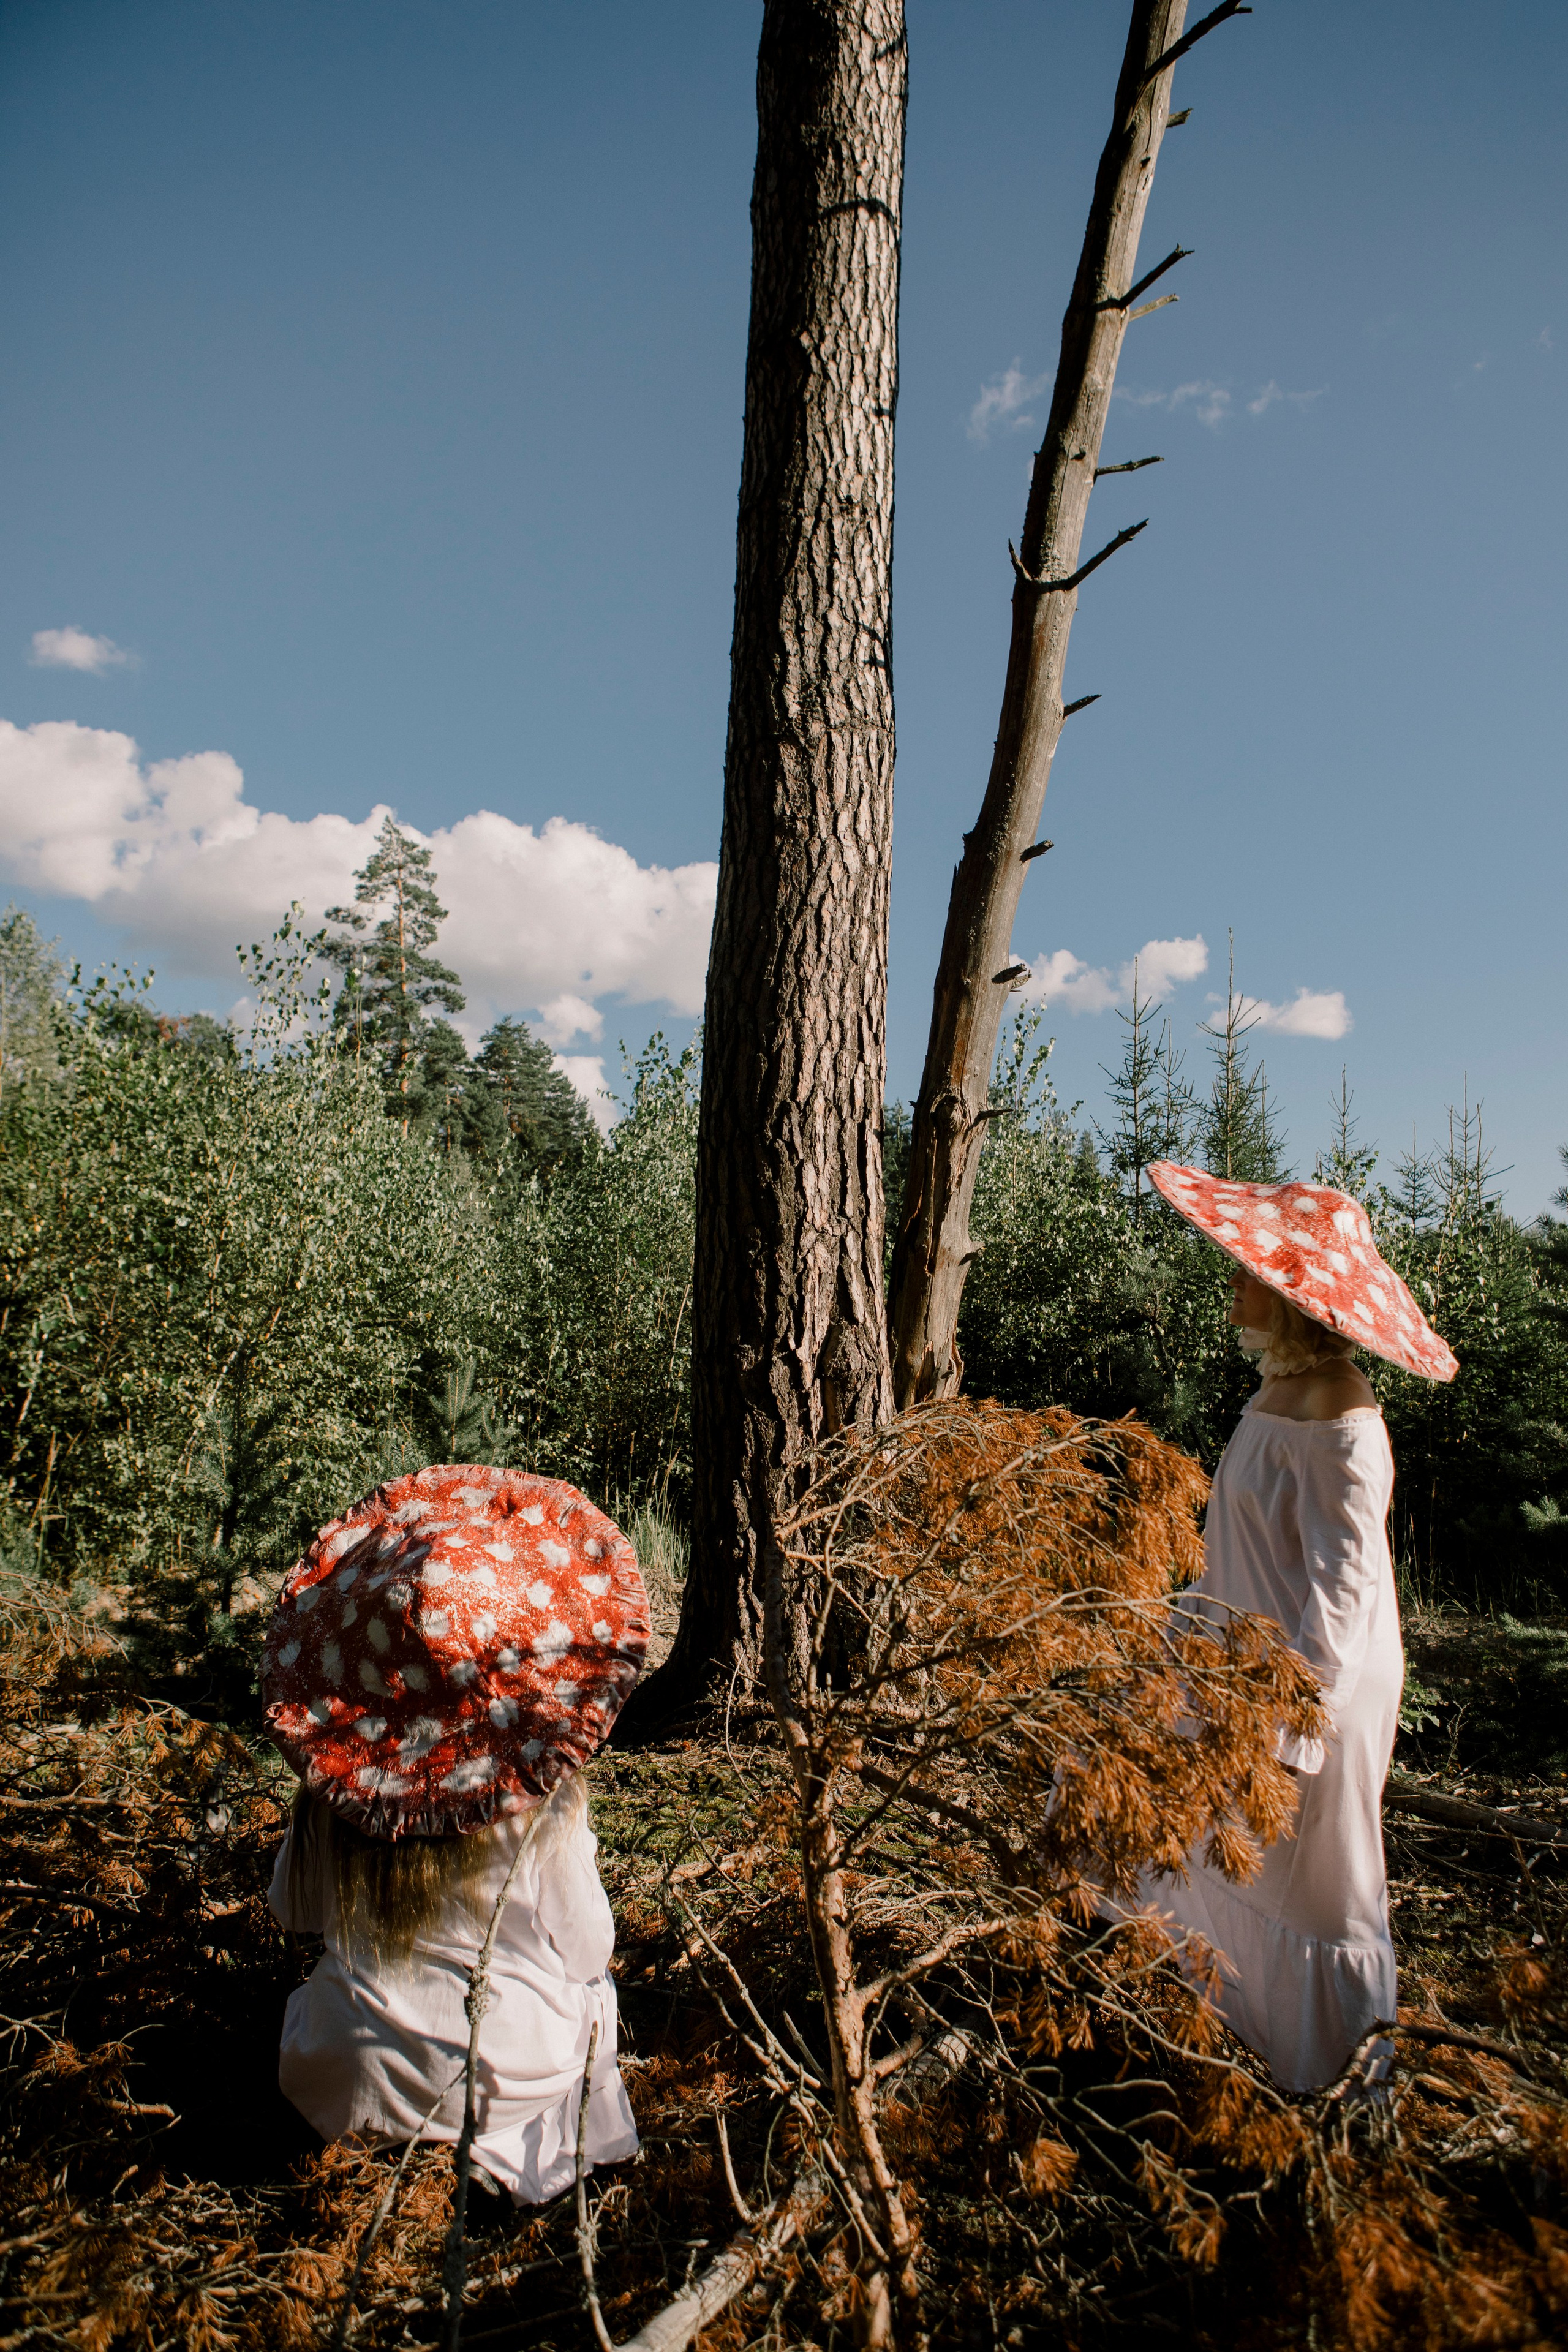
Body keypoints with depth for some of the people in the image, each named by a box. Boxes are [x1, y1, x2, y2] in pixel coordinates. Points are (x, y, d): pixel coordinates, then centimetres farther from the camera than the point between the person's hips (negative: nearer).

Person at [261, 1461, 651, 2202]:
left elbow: (293, 1912, 5)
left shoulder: (329, 1792, -13)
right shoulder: (546, 1814, -22)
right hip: (517, 2075, -3)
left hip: (355, 2078, 3)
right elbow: (584, 1953, -10)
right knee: (594, 1991, 28)